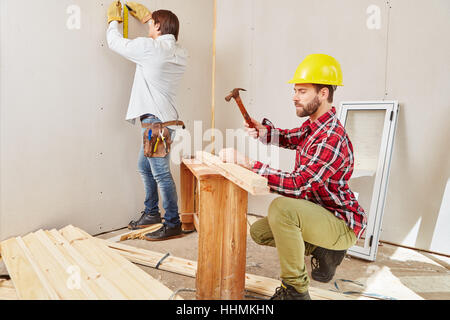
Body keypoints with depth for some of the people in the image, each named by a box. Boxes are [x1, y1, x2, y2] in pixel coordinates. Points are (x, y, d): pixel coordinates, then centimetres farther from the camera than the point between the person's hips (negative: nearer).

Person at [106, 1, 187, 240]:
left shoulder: (150, 47, -10)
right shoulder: (180, 53, 12)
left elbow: (114, 42, 2)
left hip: (156, 120, -9)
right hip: (162, 118, 10)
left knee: (161, 173, -5)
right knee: (144, 167, 20)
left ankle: (173, 224, 2)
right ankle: (151, 213, 30)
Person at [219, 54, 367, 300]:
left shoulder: (331, 139, -28)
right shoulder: (314, 125, 1)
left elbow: (297, 186, -36)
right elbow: (290, 138, 18)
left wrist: (247, 162, -38)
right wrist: (264, 131, -5)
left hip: (343, 224, -9)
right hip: (317, 212, 9)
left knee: (280, 207, -35)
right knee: (259, 232, 9)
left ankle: (295, 290, -18)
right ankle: (324, 250, 16)